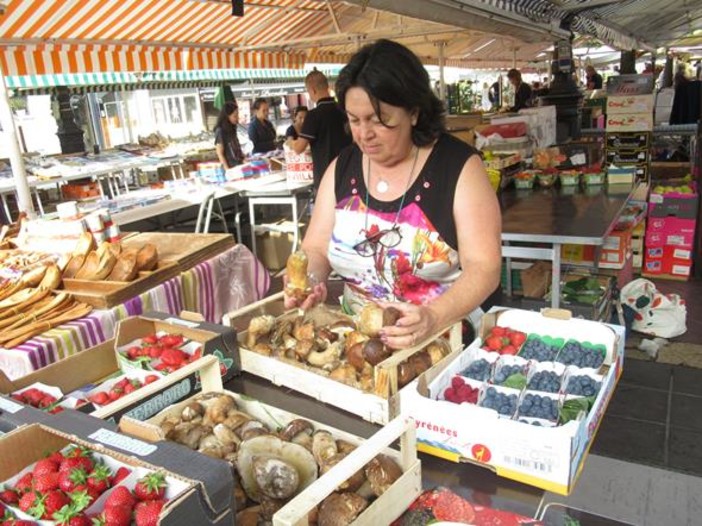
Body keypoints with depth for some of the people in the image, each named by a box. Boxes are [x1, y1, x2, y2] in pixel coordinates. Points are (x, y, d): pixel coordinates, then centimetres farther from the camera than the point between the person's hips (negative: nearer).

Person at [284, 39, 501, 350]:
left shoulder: (459, 166, -6)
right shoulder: (342, 167, 7)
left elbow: (483, 268, -11)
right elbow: (316, 249, 10)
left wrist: (432, 318, -27)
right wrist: (309, 279, -12)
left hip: (445, 339, -3)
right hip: (358, 340, 3)